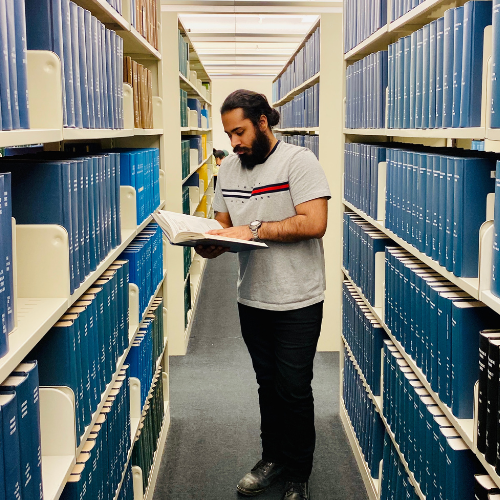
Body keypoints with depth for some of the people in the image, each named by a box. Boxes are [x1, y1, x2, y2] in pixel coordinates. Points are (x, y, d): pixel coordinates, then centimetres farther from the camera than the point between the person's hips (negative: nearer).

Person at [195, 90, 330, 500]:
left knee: (295, 390, 4)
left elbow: (314, 222, -22)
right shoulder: (229, 168, 8)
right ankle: (273, 458, 36)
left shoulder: (299, 161, -12)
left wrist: (255, 229, -24)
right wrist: (212, 245, -10)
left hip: (297, 301, -6)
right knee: (268, 384, 18)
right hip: (252, 297, 6)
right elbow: (225, 224, 13)